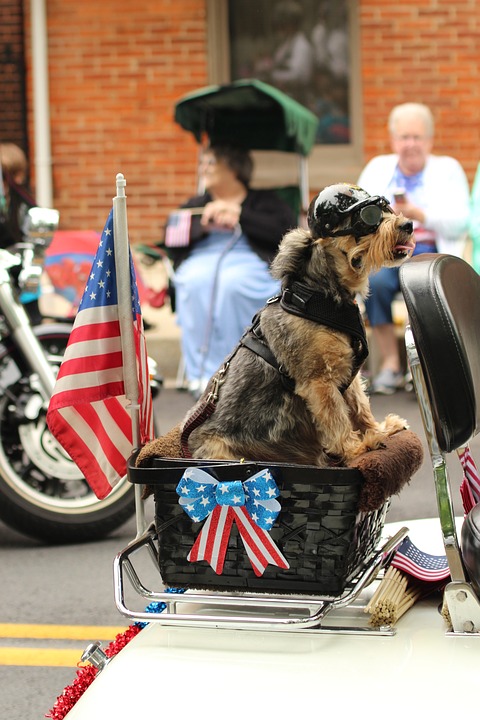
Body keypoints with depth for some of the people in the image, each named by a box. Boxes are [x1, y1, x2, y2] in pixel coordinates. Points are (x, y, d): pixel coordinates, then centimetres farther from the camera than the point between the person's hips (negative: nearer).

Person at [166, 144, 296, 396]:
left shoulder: (264, 201, 20)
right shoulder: (195, 205, 31)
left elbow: (286, 230, -1)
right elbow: (172, 239, 14)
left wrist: (239, 215, -3)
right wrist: (204, 225, -2)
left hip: (249, 262, -2)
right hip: (201, 260, 3)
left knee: (231, 283, -38)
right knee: (197, 283, -35)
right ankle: (201, 371, -35)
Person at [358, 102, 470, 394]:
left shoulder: (448, 169, 13)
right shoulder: (378, 168, 20)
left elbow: (460, 224, -1)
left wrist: (419, 215, -16)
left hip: (431, 251, -1)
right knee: (375, 281, -33)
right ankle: (390, 364, -23)